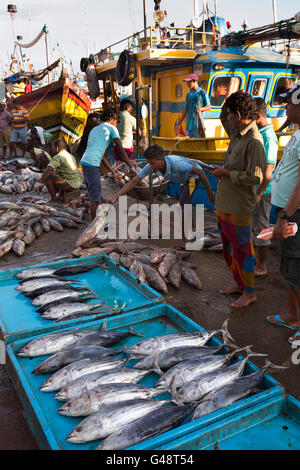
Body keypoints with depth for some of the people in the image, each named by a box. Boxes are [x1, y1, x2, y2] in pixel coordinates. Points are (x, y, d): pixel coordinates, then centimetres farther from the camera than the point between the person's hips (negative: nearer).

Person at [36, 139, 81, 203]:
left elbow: (48, 170, -24)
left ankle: (54, 199, -1)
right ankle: (61, 195, 17)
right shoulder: (72, 156, 16)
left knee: (47, 176, -6)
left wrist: (41, 183, -21)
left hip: (69, 185, -8)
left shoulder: (58, 157, -10)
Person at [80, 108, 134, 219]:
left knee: (94, 194, 17)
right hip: (92, 164, -9)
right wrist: (132, 167, 8)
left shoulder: (95, 129, 28)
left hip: (84, 162, 9)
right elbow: (121, 150, 0)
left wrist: (113, 172, 26)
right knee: (96, 198, -6)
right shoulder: (111, 128, 4)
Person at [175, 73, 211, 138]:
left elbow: (209, 107, -1)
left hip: (198, 120, -6)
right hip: (189, 122, 6)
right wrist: (179, 123, 15)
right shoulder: (189, 95, 18)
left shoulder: (203, 93, 1)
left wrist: (201, 109, -22)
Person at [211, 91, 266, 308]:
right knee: (229, 246, 18)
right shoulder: (237, 133, 8)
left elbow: (255, 177, -25)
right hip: (224, 202, 9)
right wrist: (230, 99, 9)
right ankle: (239, 284, 34)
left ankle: (250, 292, 18)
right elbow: (223, 117, 26)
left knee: (242, 249, 2)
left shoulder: (254, 141, -19)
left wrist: (226, 173, -16)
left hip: (239, 206, -9)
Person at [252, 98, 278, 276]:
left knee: (261, 227, 1)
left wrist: (258, 193, -22)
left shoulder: (268, 137, -21)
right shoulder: (258, 132, 10)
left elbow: (268, 171, -24)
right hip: (254, 188, 10)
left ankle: (262, 266, 14)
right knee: (255, 225, 20)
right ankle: (257, 258, 35)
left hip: (262, 190, -10)